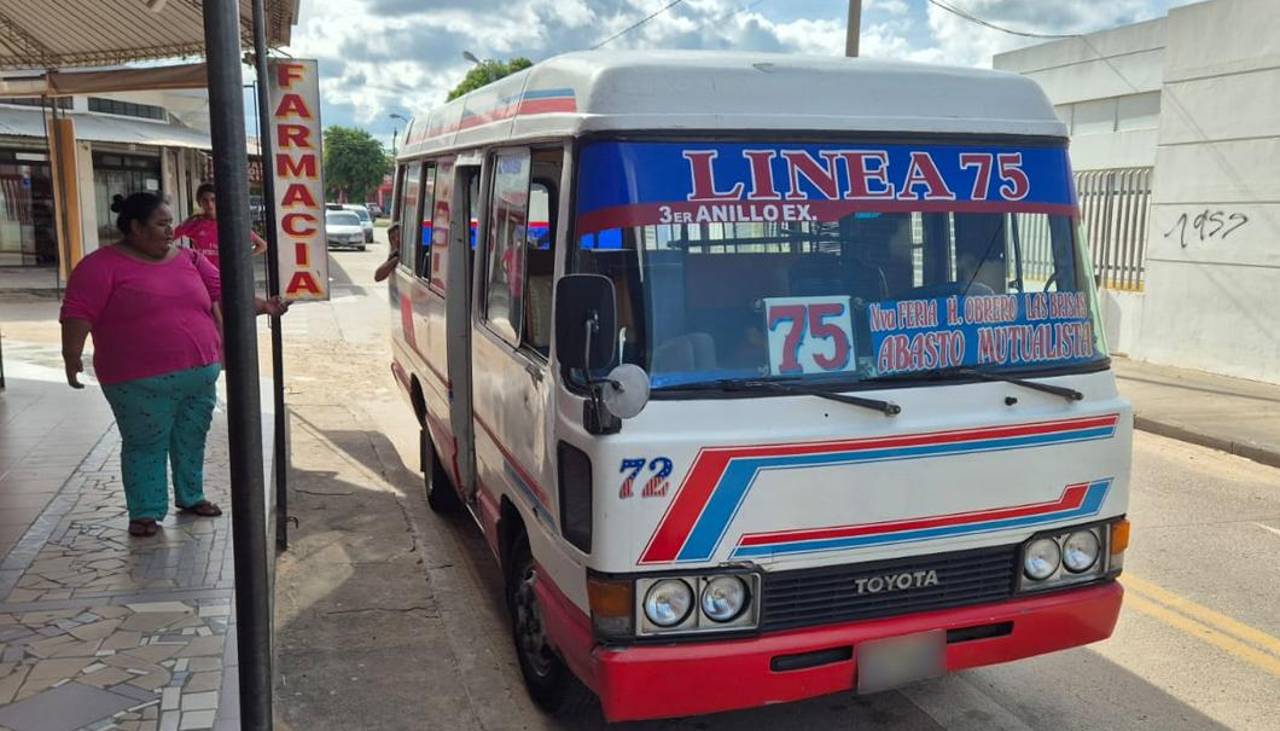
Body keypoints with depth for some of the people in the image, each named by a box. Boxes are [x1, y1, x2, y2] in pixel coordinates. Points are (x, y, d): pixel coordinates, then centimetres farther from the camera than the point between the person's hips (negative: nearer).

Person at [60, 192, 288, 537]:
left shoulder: (190, 260, 10)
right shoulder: (103, 265, -6)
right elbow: (78, 312, -10)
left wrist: (262, 305, -1)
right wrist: (72, 356, -18)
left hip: (200, 373, 5)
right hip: (141, 381, -5)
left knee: (191, 440, 17)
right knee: (145, 445, 4)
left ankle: (190, 496, 34)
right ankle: (145, 512, 17)